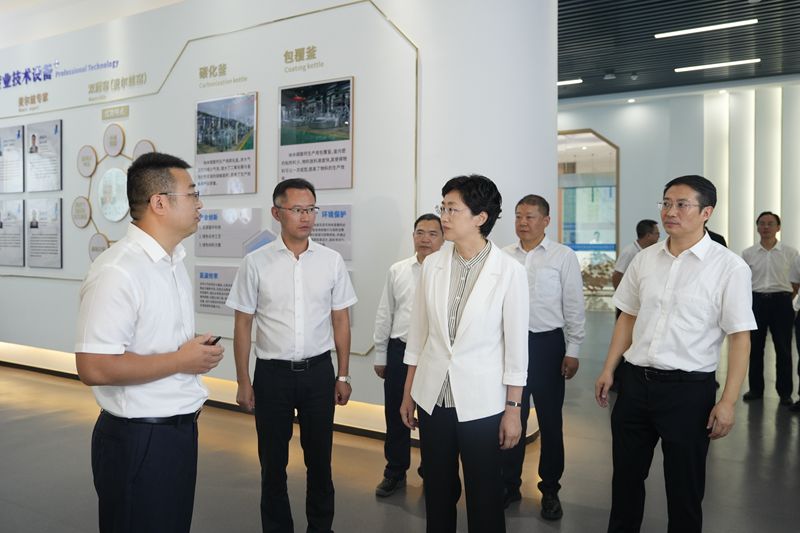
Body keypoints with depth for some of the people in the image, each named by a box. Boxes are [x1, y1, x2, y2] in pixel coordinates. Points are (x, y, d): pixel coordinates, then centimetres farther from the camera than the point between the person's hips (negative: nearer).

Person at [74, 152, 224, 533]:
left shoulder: (173, 260, 9)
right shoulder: (118, 271, -22)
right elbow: (93, 367, -28)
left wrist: (191, 393, 12)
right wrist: (181, 361, -20)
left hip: (180, 427, 9)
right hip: (138, 439, -9)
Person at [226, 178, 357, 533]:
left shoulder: (331, 261, -1)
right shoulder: (256, 263, -5)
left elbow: (340, 321, 5)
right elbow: (243, 324, 0)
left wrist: (343, 375, 4)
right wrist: (243, 382, -1)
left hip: (319, 371, 1)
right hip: (272, 373, -1)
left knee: (319, 458, 14)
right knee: (273, 462, 13)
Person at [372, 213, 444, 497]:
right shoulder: (397, 271, 6)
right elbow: (384, 315, 10)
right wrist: (380, 355, 9)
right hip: (399, 351, 3)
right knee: (396, 415, 12)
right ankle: (394, 472, 30)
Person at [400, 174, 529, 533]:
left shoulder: (510, 271, -11)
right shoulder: (432, 265, 0)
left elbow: (516, 345, -7)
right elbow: (418, 334, 6)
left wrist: (514, 409, -5)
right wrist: (408, 393, 9)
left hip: (481, 401, -3)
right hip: (433, 396, 4)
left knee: (484, 497, 9)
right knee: (437, 492, 15)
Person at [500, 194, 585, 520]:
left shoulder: (564, 257, -4)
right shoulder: (504, 256, 3)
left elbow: (574, 307, -2)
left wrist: (572, 351, -4)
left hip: (547, 344, -2)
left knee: (550, 420, 10)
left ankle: (550, 490, 26)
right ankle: (509, 484, 29)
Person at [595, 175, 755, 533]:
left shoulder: (730, 267, -10)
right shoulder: (644, 259, 4)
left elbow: (740, 337, -10)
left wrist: (728, 401, -13)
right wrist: (608, 370, 9)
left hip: (688, 388, -4)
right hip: (635, 381, 4)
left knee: (684, 486, 12)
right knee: (626, 475, 17)